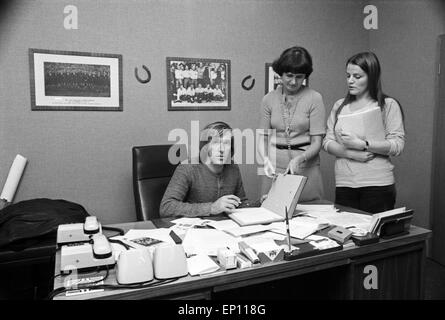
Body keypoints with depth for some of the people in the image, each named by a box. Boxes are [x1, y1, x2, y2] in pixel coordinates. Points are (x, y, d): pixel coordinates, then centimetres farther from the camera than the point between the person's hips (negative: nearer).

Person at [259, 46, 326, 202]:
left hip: (306, 167, -1)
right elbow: (263, 137, 6)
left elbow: (317, 142, -5)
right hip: (274, 167, 2)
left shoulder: (314, 98, -3)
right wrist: (266, 159, -12)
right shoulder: (269, 99, 4)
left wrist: (299, 158, -22)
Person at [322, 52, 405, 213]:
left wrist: (362, 144, -17)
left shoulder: (388, 105, 1)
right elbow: (327, 142, 6)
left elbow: (398, 145, -7)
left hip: (378, 185, -3)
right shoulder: (339, 106, 12)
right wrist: (351, 153, -10)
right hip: (344, 184, 3)